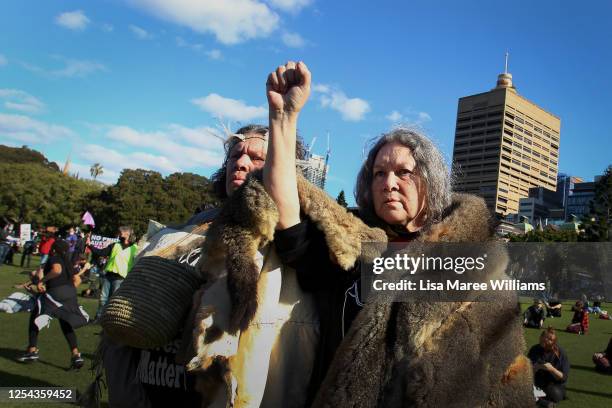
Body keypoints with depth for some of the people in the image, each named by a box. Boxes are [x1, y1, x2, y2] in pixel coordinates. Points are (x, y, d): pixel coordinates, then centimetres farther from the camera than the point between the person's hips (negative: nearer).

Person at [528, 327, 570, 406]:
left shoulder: (560, 353, -9)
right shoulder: (534, 350, -3)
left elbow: (563, 378, -10)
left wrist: (552, 369, -27)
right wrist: (535, 368, -23)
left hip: (555, 384, -2)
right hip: (537, 383, 2)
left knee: (556, 394, -35)